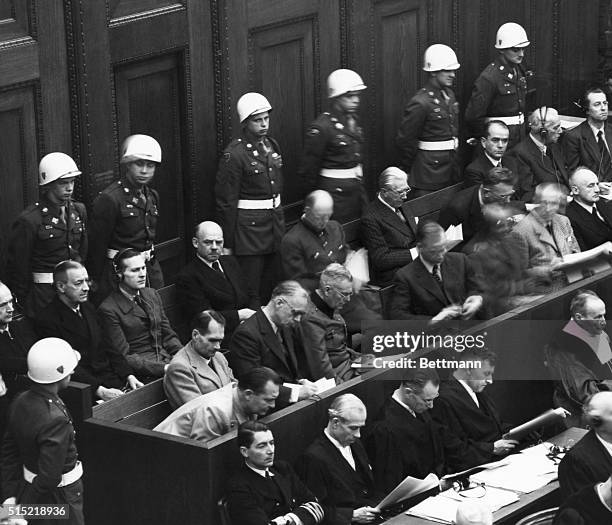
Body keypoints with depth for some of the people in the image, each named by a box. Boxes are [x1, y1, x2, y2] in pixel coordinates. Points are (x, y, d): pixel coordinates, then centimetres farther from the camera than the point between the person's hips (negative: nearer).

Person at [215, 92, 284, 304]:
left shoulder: (272, 146, 9)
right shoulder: (234, 154, -14)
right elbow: (226, 201, -13)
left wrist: (280, 221, 17)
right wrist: (227, 244, -13)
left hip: (275, 221, 7)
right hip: (248, 225, -7)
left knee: (271, 286, 11)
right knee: (250, 291, -3)